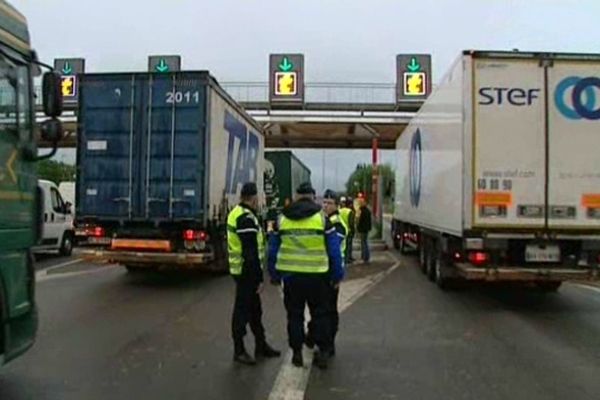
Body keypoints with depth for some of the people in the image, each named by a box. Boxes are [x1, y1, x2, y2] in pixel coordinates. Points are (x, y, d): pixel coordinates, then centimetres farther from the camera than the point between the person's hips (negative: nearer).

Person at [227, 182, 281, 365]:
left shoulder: (236, 213, 10)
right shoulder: (247, 218, -21)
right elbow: (251, 253, -23)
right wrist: (259, 278, -20)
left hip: (240, 268, 10)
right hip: (247, 271, -10)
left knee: (255, 308, 18)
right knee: (243, 310, 2)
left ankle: (261, 345, 29)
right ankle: (239, 351, 13)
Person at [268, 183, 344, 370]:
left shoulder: (282, 218, 5)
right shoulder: (321, 217, -2)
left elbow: (273, 249, 10)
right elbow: (334, 249, -2)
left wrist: (274, 275, 18)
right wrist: (337, 275, 6)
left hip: (290, 275, 2)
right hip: (316, 276, -1)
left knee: (294, 315, 12)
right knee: (320, 314, 11)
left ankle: (297, 353, 18)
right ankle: (323, 352, 14)